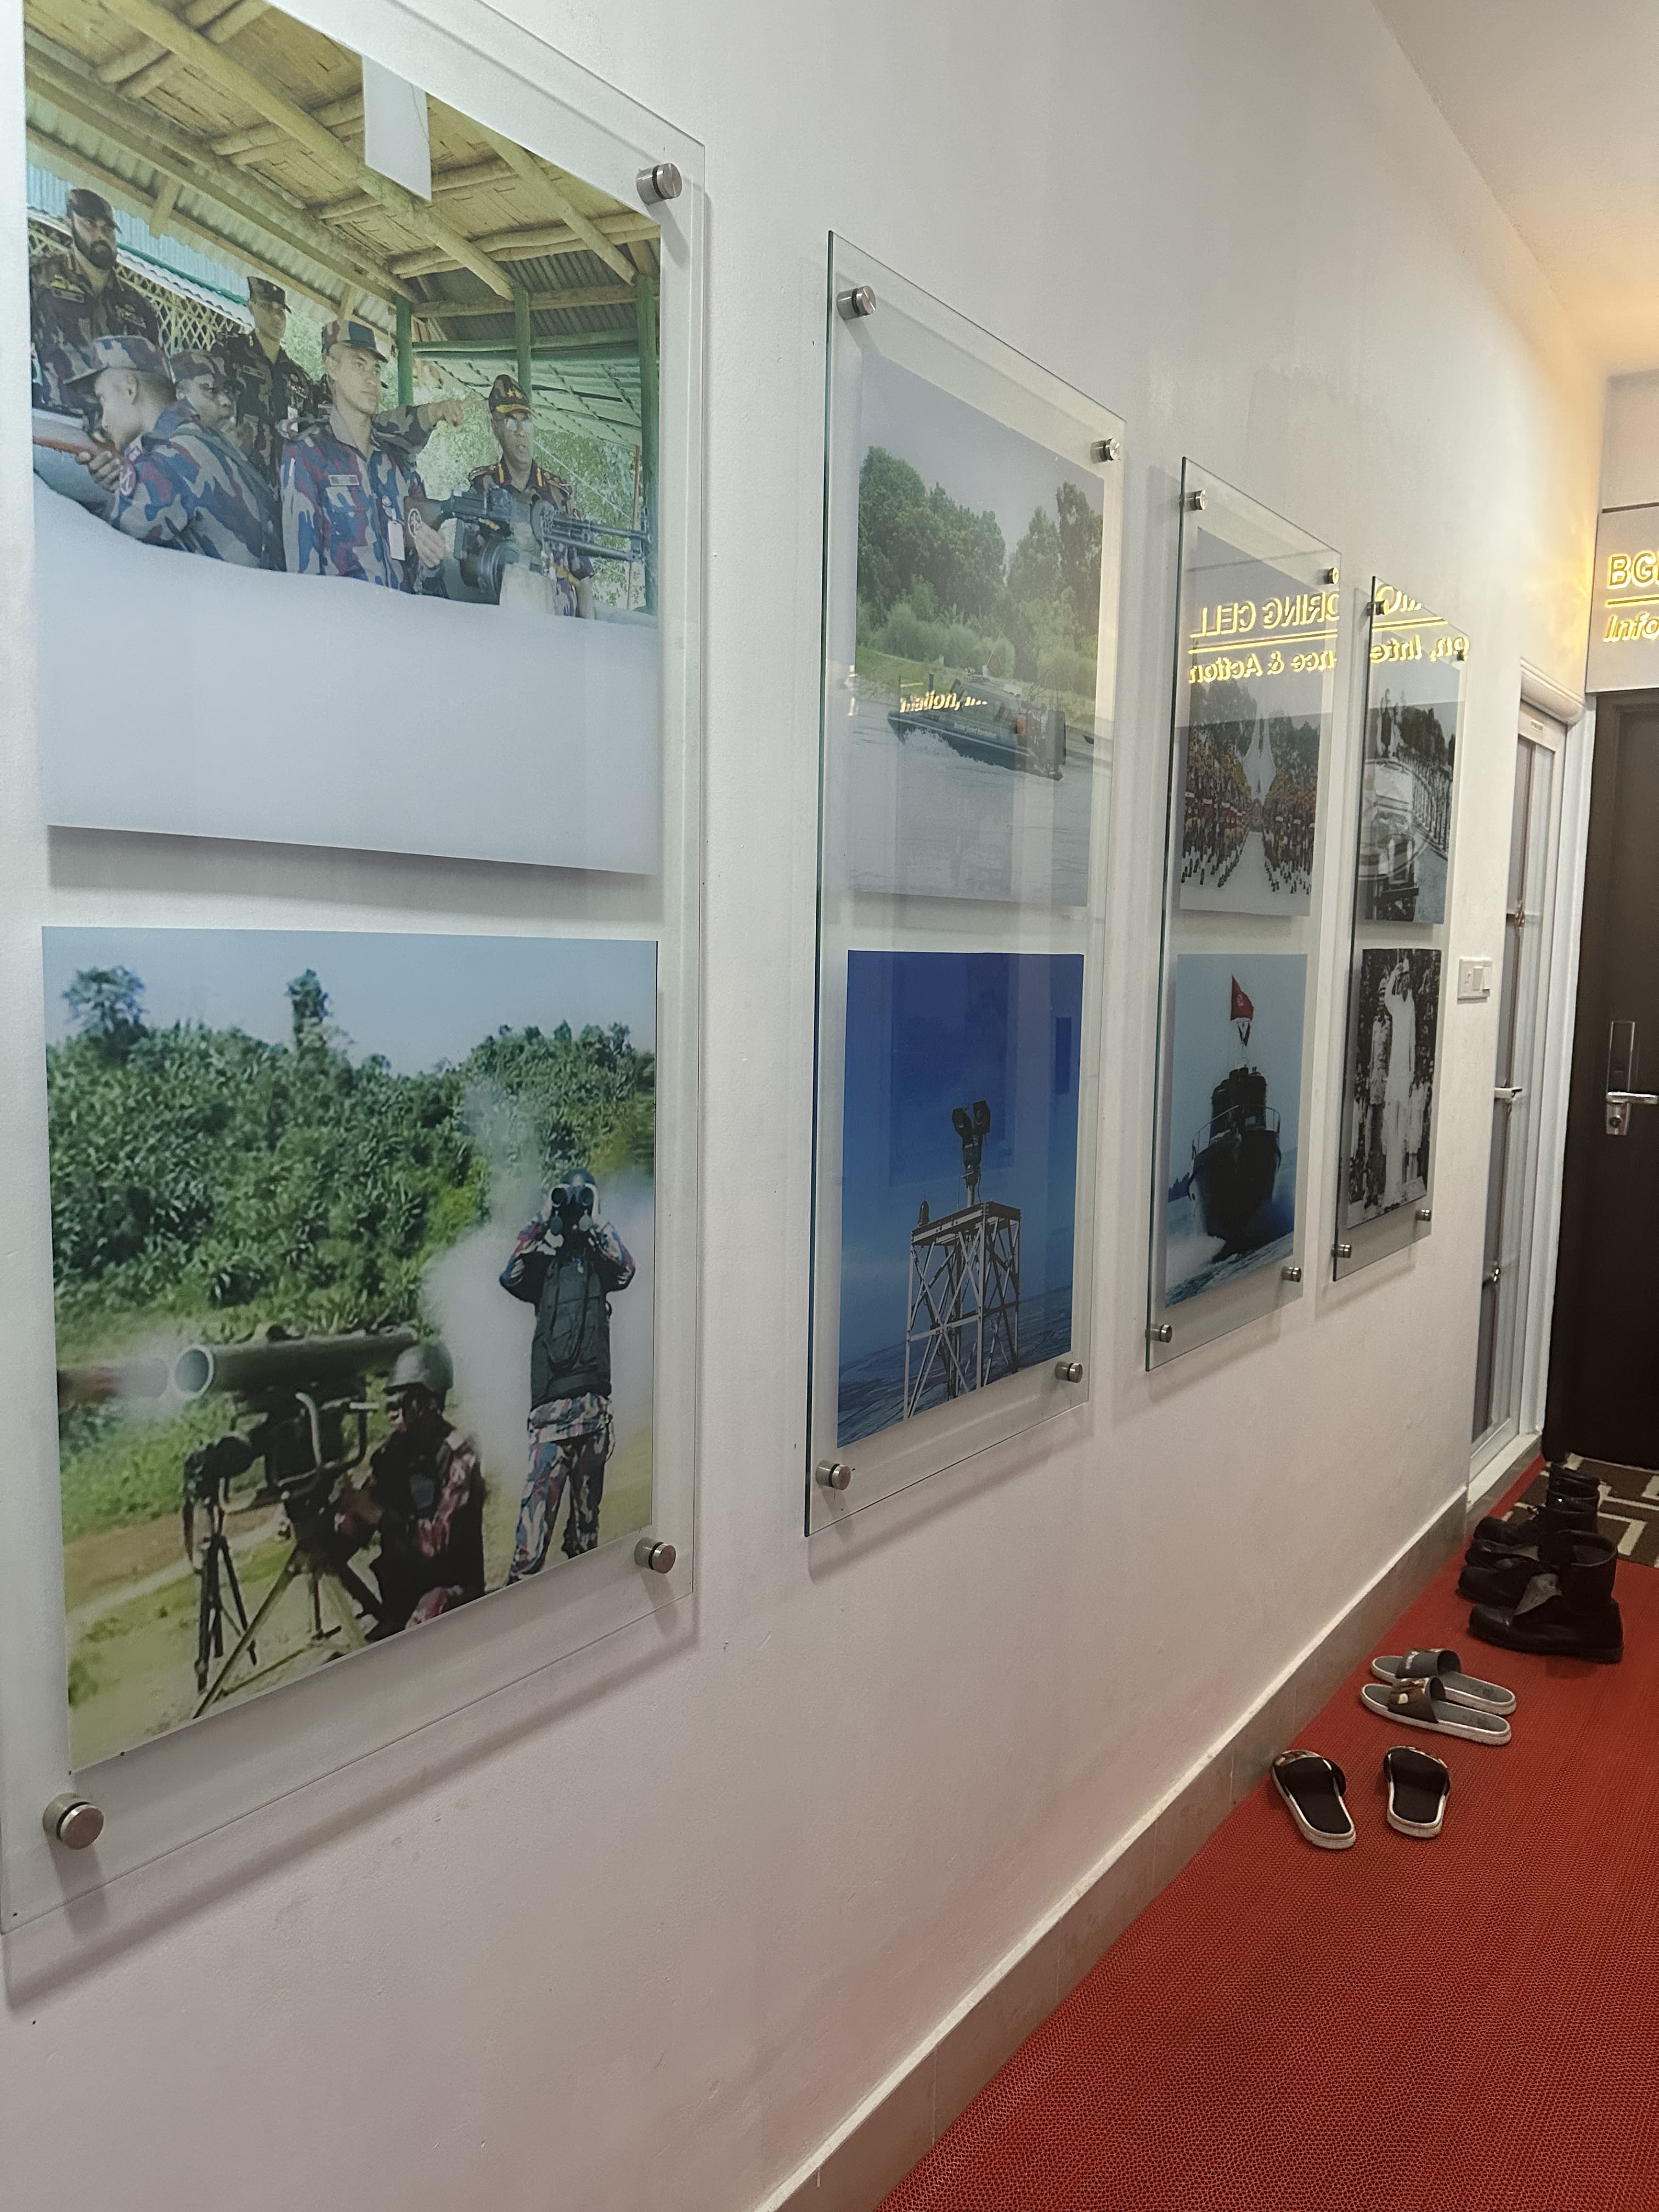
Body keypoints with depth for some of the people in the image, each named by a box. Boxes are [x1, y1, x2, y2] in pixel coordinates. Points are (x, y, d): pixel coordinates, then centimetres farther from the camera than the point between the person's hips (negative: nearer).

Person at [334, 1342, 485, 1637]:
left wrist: (375, 1513, -29)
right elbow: (356, 1530, 2)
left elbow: (439, 1541, -25)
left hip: (450, 1583, -6)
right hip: (399, 1584, 6)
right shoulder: (392, 1452, 4)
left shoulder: (458, 1455, -16)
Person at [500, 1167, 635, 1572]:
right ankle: (522, 1580, -14)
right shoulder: (544, 1260, 13)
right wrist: (543, 1220, -4)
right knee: (540, 1495, -12)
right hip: (551, 1400, -1)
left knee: (588, 1499, 8)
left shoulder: (598, 1260, 13)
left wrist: (597, 1220, -3)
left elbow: (626, 1269, -9)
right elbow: (510, 1277, -7)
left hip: (595, 1401, 1)